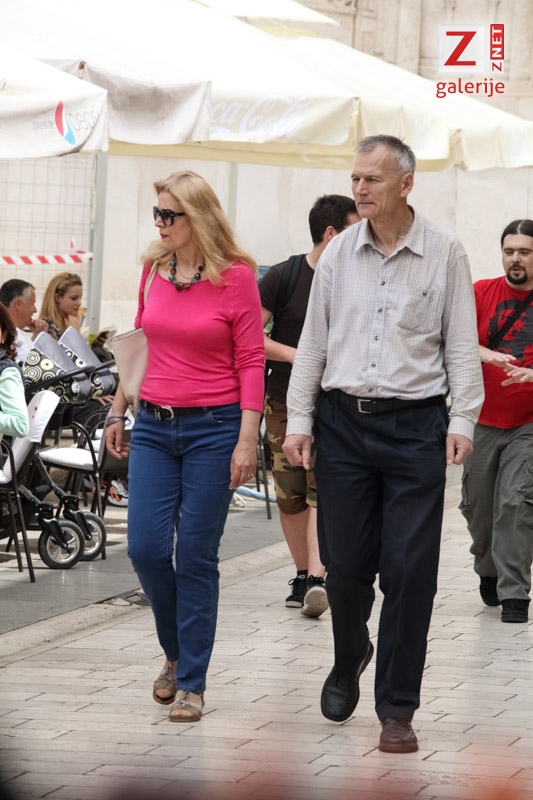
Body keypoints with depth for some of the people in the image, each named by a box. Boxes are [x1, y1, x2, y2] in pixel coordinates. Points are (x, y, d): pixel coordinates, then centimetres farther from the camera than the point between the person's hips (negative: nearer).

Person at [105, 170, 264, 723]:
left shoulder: (235, 277, -8)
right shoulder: (153, 271, 6)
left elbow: (251, 362, -7)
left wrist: (247, 439, -12)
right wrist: (118, 411, 18)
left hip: (213, 428, -4)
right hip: (154, 427, 4)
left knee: (196, 556, -2)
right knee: (146, 547, -3)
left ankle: (191, 683, 8)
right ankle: (177, 652, 23)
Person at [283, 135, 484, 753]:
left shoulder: (444, 254, 0)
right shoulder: (339, 253, 7)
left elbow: (462, 345, 1)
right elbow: (312, 342, 10)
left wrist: (462, 420, -7)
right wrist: (298, 421, 5)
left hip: (414, 425, -2)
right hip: (343, 423, 2)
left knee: (409, 569, -4)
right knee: (344, 562, 5)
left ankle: (397, 708, 3)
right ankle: (349, 659, 35)